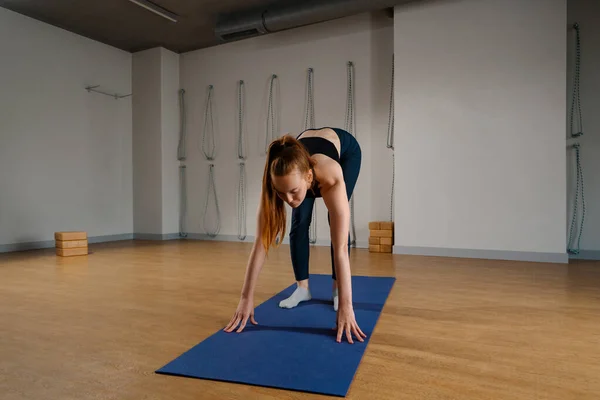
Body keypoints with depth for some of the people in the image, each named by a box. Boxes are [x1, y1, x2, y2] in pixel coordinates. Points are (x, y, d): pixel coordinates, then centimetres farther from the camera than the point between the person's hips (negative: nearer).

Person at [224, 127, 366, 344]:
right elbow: (261, 242, -37)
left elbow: (340, 248, -49)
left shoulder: (330, 179, -47)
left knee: (337, 223, -9)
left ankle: (336, 289, 6)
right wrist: (246, 297, -37)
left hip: (346, 149, -2)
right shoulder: (276, 182, -39)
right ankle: (302, 287, 6)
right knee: (300, 222, -8)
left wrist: (345, 305, -50)